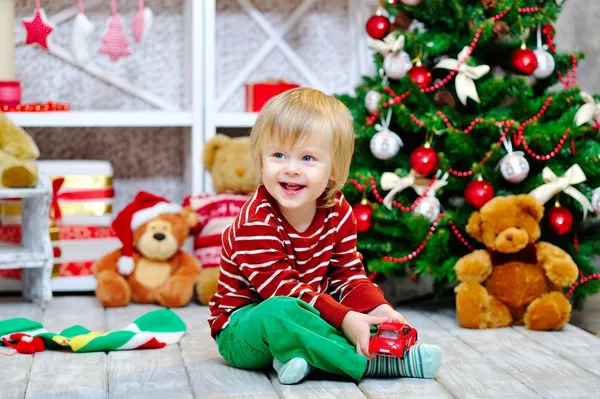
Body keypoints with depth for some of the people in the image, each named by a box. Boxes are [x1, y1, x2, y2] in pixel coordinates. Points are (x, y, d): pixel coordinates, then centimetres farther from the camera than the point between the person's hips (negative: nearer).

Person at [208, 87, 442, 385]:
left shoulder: (338, 212, -3)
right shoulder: (256, 222, -24)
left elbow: (348, 274, 3)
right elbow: (282, 290, -29)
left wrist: (377, 307, -18)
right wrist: (345, 319, -37)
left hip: (305, 311, 7)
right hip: (242, 324, -7)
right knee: (279, 312, -38)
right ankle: (374, 362, -33)